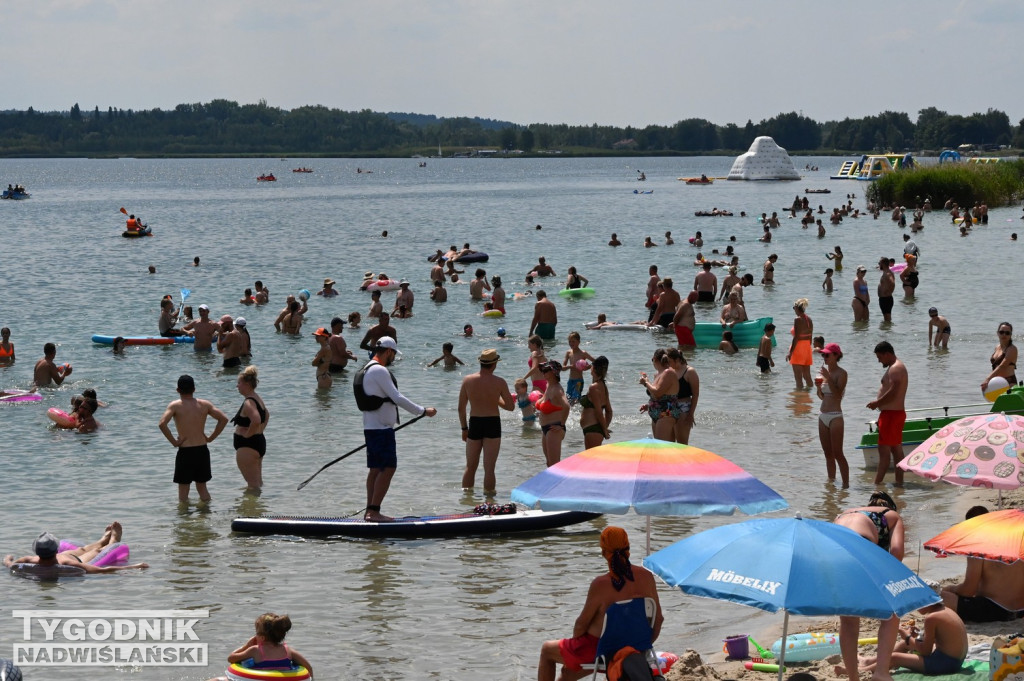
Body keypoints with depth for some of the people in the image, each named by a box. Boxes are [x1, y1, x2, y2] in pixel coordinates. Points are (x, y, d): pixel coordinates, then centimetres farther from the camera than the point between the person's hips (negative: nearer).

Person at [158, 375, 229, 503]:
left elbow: (162, 423, -21)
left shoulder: (175, 406, -7)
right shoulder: (205, 404, 3)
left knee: (183, 492, 7)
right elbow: (223, 419, -2)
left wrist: (173, 442, -11)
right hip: (202, 450, 3)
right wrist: (211, 438, 3)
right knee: (202, 487, 20)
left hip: (185, 452, -3)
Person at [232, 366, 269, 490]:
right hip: (260, 442, 10)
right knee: (258, 482, 18)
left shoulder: (248, 403, -21)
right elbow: (266, 414, 26)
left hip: (247, 447, -10)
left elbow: (256, 420, -36)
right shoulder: (258, 399, 10)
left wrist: (248, 434, -22)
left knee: (252, 484, -5)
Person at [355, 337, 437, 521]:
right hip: (381, 428, -10)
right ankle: (374, 511, -14)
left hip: (371, 427, 10)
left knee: (375, 469, 12)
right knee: (388, 468, -10)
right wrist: (423, 411, -14)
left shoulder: (365, 370, 16)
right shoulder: (379, 371, -16)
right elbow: (397, 398, -20)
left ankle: (369, 512, 13)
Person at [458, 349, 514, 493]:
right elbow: (511, 406, -2)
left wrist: (464, 428, 13)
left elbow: (461, 408, 2)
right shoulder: (499, 382, -9)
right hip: (492, 424, -2)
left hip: (474, 423, 2)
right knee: (489, 468, 2)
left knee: (470, 467, 15)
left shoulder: (468, 380, -3)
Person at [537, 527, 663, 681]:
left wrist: (575, 641, 7)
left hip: (598, 650, -6)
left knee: (547, 650, 22)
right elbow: (658, 618, -2)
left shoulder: (600, 585, -25)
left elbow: (581, 624, -14)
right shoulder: (646, 576, -9)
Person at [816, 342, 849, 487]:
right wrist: (818, 386, 0)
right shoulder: (824, 371, 12)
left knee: (837, 454, -8)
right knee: (828, 454, 12)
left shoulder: (841, 373, -9)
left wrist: (828, 378, -23)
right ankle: (831, 481, 19)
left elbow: (837, 394, -21)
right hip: (823, 416, 8)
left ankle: (846, 484, -6)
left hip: (835, 416, -8)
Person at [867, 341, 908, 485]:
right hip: (896, 413, 11)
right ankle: (899, 481, 14)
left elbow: (893, 392, -26)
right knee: (896, 449, 12)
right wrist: (879, 403, 13)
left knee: (884, 449, -11)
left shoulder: (895, 368, -15)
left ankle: (877, 483, -12)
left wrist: (877, 403, -16)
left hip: (891, 414, -11)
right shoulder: (897, 367, 19)